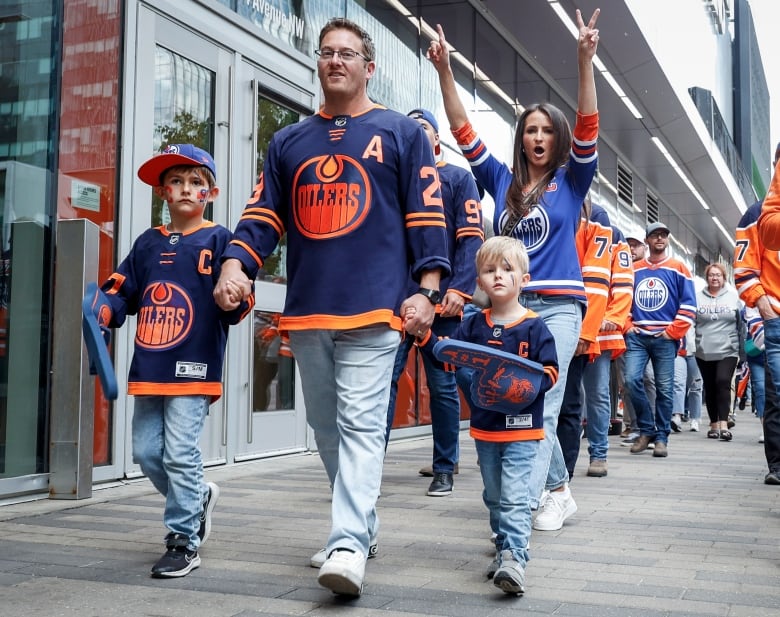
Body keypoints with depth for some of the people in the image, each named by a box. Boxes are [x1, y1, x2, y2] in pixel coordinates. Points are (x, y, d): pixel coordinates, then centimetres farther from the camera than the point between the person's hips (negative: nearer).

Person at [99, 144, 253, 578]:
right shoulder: (148, 244, 14)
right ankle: (199, 497, 35)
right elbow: (122, 290, 15)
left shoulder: (218, 241, -2)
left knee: (180, 455, -7)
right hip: (149, 370, 6)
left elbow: (235, 308, -8)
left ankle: (184, 542, 7)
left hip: (193, 368, -6)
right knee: (146, 453, 11)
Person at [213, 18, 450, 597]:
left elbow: (426, 215, 1)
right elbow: (263, 214, 12)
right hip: (306, 311, 5)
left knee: (361, 425, -11)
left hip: (373, 308, -5)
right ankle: (362, 523, 25)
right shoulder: (288, 142, 18)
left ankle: (349, 544, -13)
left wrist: (426, 289, -9)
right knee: (327, 427, 11)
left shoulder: (402, 133, 7)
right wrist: (235, 263, -6)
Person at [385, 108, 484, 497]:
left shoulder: (458, 179, 9)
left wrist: (459, 289, -14)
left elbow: (471, 239, -1)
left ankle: (444, 470, 12)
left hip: (440, 301, -2)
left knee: (442, 386, 3)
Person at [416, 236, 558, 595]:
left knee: (514, 498, -11)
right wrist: (424, 336, -10)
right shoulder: (474, 326, 6)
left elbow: (549, 372, -9)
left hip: (521, 428, -5)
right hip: (484, 426, 5)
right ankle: (503, 548, 30)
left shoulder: (534, 327, -7)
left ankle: (514, 559, -12)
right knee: (494, 496, 16)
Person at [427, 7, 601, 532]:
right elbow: (463, 132, 8)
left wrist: (585, 61, -19)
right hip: (511, 306, 4)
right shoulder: (503, 181, 12)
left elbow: (588, 129, -8)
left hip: (558, 306, -3)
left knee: (541, 404, -11)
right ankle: (559, 493, 24)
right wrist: (445, 71, 0)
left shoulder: (570, 181, 6)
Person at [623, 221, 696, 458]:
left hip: (665, 338, -2)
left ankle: (661, 437, 9)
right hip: (637, 336, 2)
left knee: (664, 388, -1)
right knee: (632, 380, -12)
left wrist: (673, 332, -7)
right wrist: (627, 325, 2)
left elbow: (688, 305, 1)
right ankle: (646, 430, 5)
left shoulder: (678, 269, 6)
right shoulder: (634, 269, 14)